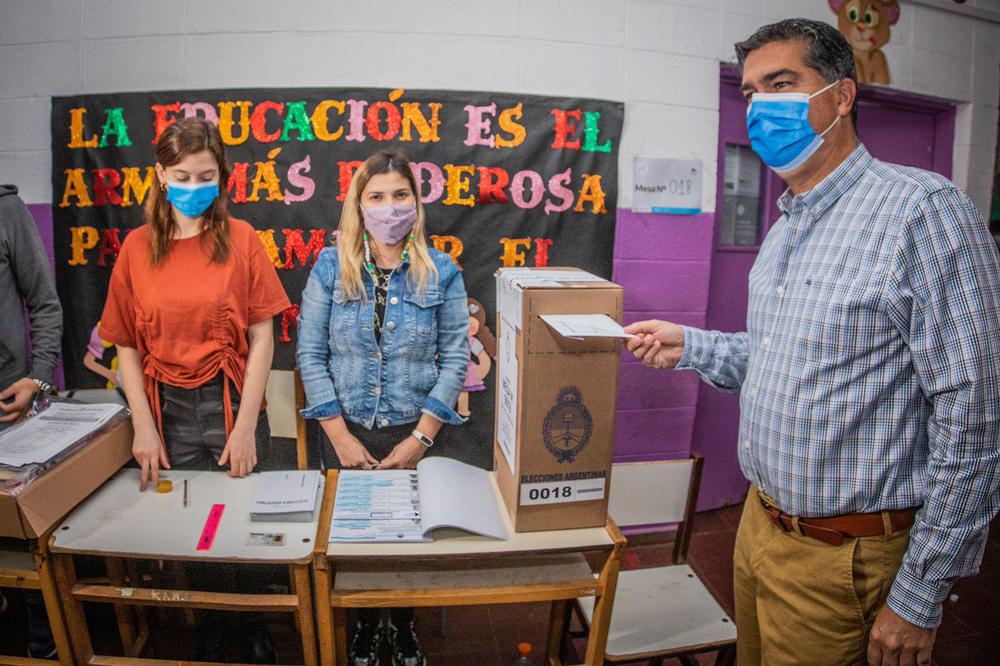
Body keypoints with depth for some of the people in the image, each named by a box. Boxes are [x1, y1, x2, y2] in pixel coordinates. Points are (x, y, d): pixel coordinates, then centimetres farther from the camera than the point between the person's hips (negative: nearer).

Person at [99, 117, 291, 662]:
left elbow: (262, 338, -5)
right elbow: (127, 344, 4)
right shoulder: (137, 247, 3)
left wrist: (245, 426, -10)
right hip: (166, 408, 2)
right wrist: (144, 425, -5)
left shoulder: (240, 239, -3)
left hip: (229, 403, -2)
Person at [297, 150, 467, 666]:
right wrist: (339, 434, -10)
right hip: (347, 430, 1)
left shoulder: (441, 272, -5)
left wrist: (421, 437, -12)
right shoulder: (331, 266, -3)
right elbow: (309, 354, -4)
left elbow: (454, 360, -5)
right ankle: (365, 622, 42)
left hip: (415, 432, 0)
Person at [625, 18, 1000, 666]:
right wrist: (690, 345, 2)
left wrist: (919, 598, -16)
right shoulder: (785, 230, 10)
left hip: (839, 561, -8)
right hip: (760, 524, 8)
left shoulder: (921, 209, -18)